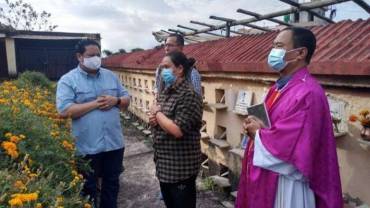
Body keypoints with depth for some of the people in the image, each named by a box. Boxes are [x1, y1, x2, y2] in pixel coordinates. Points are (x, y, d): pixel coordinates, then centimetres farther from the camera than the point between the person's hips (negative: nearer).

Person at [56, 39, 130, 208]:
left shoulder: (111, 76, 8)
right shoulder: (68, 80, -6)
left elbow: (127, 100, 11)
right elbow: (64, 111, -17)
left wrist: (116, 100, -12)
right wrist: (95, 103, -19)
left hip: (114, 142, 4)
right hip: (87, 146, -4)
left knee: (112, 183, 20)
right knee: (88, 187, 15)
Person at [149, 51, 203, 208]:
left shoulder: (189, 95, -20)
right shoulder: (165, 91, 7)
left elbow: (177, 130, -28)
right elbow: (158, 118, 19)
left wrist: (157, 113, -14)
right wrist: (153, 119, -5)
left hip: (181, 166, -8)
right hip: (164, 162, 8)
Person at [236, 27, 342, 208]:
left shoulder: (308, 93, -22)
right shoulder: (279, 87, 8)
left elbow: (285, 143, -28)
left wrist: (257, 132, -10)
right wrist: (254, 125, -7)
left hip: (284, 182, -9)